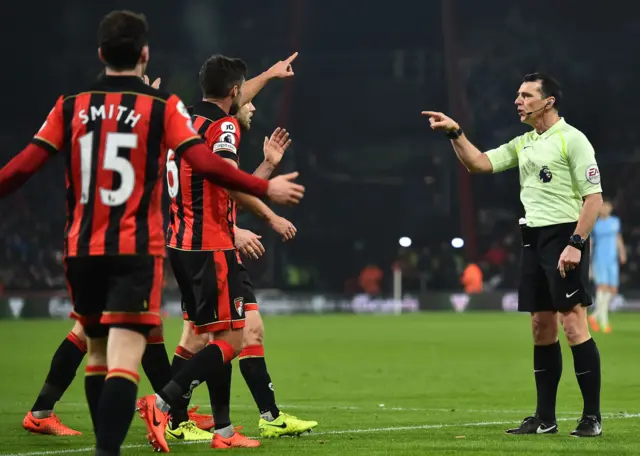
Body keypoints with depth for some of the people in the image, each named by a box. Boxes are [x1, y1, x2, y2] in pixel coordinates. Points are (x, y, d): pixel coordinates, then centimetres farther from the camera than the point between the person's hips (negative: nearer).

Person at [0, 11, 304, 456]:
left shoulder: (71, 106, 5)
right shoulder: (162, 106, -3)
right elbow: (205, 164, -11)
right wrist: (266, 188, -2)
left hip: (82, 249, 4)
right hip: (136, 251, -4)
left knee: (98, 351, 19)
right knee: (124, 358, -11)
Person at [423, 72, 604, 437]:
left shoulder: (572, 139, -7)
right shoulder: (523, 144, 16)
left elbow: (594, 196, -11)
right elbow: (479, 163, 15)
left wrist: (576, 243, -19)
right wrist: (455, 132, 2)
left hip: (565, 236, -8)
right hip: (534, 239, 8)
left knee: (574, 325, -10)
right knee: (542, 328, 7)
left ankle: (593, 417, -5)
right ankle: (545, 417, 11)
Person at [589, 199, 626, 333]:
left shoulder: (615, 222, 12)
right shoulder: (594, 225, 0)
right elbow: (589, 245, 2)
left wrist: (622, 253, 4)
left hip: (612, 262, 4)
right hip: (599, 261, -4)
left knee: (613, 291, 0)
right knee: (603, 287, -16)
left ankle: (595, 316, 18)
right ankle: (604, 322, -16)